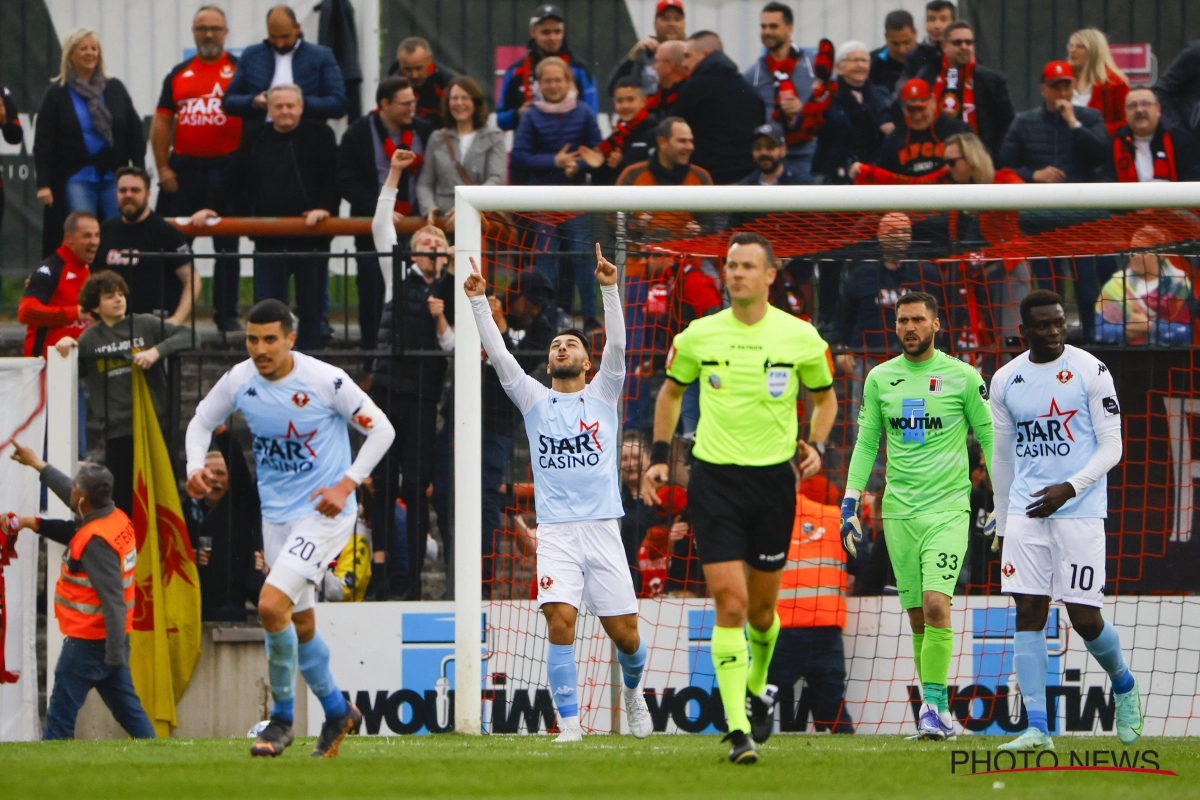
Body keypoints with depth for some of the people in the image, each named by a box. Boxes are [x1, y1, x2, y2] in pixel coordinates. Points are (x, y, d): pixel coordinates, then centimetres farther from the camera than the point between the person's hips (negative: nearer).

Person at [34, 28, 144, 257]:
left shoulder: (115, 89, 8)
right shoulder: (57, 94, 2)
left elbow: (134, 133, 9)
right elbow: (43, 143, 0)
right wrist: (43, 184, -7)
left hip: (115, 177, 2)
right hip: (77, 178, -2)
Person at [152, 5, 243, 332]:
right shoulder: (179, 74, 10)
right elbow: (162, 122, 8)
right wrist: (163, 168, -1)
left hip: (227, 167, -2)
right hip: (184, 168, 2)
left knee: (227, 244, 3)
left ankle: (227, 314, 8)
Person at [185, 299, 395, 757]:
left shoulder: (325, 381, -17)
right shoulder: (239, 381, -4)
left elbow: (381, 429, -8)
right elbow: (202, 421, 14)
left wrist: (346, 485, -16)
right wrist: (196, 467, -6)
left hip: (324, 512, -6)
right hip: (276, 513, 6)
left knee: (272, 605, -20)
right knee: (301, 623, 14)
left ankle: (282, 718, -3)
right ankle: (338, 712, 35)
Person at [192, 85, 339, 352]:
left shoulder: (319, 135, 0)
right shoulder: (256, 139, 9)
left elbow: (332, 177, -6)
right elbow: (233, 178, 10)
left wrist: (325, 208, -20)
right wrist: (210, 208, 1)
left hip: (310, 235, -2)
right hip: (268, 237, 2)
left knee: (310, 307, 5)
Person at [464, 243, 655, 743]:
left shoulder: (602, 394, 11)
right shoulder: (534, 399, 12)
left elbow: (617, 346, -3)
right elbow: (498, 354, 3)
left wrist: (610, 290, -15)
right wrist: (479, 303, -8)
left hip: (603, 529, 0)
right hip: (555, 532, 0)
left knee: (624, 633, 2)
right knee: (560, 621, -18)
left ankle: (632, 691, 34)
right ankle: (568, 725, -14)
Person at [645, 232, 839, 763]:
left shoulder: (799, 337, 0)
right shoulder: (699, 336, 1)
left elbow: (825, 396, 15)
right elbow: (671, 391, 18)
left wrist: (815, 445, -2)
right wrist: (659, 455, 10)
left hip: (773, 479, 1)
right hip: (714, 478, -1)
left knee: (761, 605, 10)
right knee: (729, 602, -12)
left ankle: (757, 686, 42)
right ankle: (738, 729, -14)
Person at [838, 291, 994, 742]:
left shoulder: (962, 377, 0)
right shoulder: (880, 379, 9)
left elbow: (987, 435, 6)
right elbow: (866, 443, 15)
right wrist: (851, 503, 8)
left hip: (949, 509, -3)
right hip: (898, 511, 3)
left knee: (936, 605, -19)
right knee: (918, 619, 4)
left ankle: (932, 707, -15)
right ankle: (938, 714, 12)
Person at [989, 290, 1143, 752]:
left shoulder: (1090, 372, -3)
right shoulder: (1005, 380, 9)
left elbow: (1111, 446, -5)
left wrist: (1070, 488, -19)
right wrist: (1002, 526, 20)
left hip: (1080, 510, -3)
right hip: (1025, 510, 3)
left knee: (1084, 617, -5)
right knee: (1028, 613, -6)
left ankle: (1123, 685, 27)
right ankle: (1037, 728, -6)